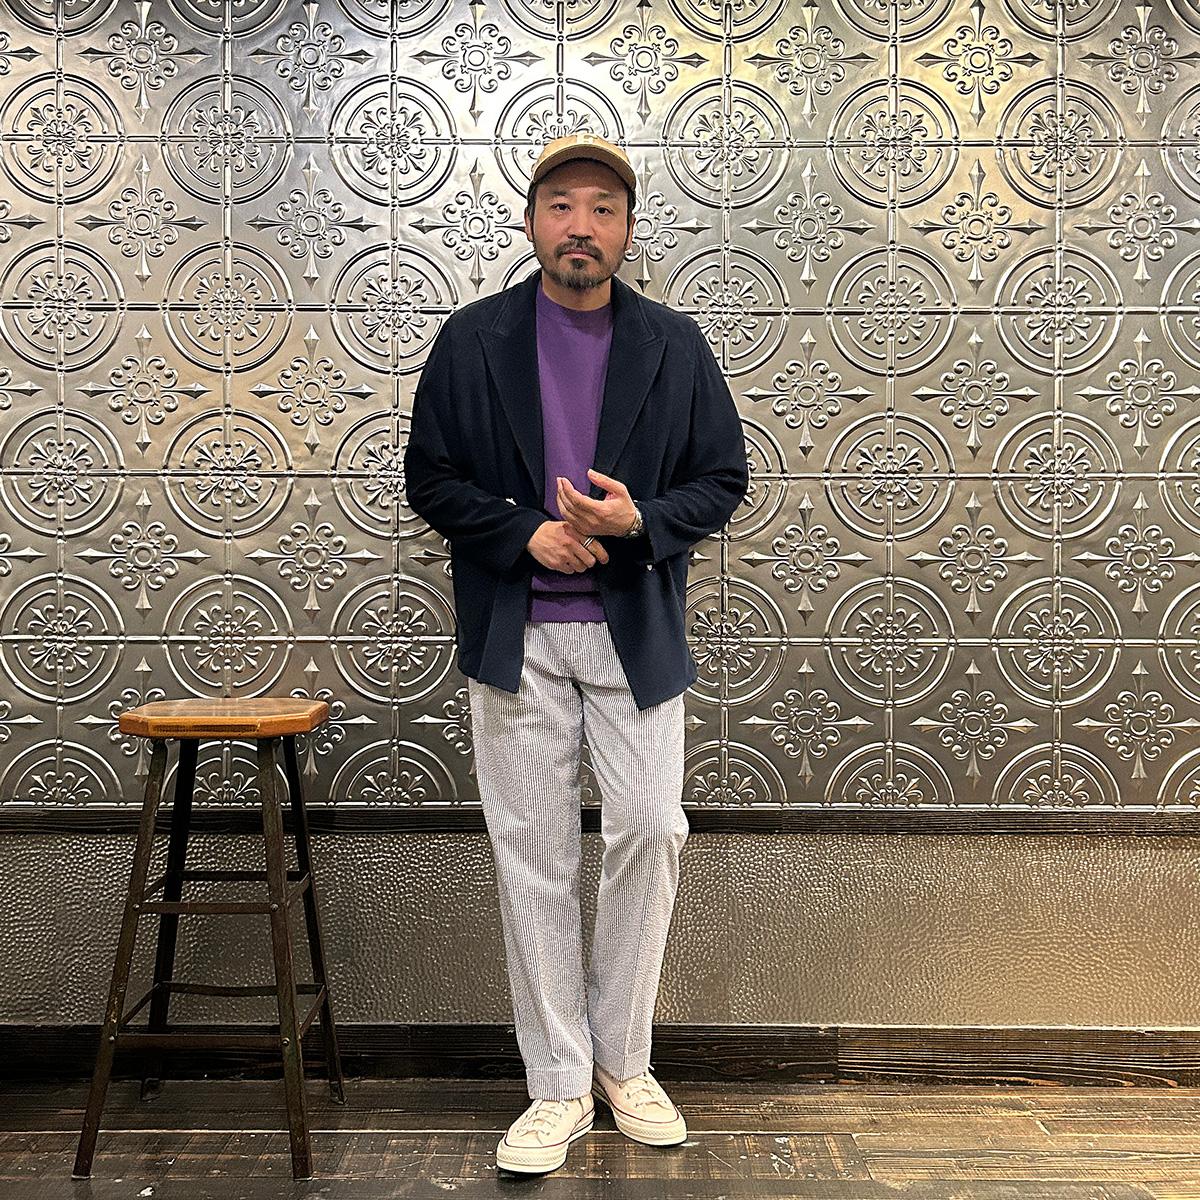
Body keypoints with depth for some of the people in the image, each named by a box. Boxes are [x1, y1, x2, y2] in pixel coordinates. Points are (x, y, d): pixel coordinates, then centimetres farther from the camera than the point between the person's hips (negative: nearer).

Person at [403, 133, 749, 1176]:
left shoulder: (674, 344, 6)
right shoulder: (473, 339, 4)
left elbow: (723, 477, 6)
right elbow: (431, 476, 4)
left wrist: (638, 520, -13)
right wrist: (528, 532, -12)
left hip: (637, 631, 1)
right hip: (516, 634, 0)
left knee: (649, 833, -1)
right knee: (533, 855, 3)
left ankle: (623, 1061, 21)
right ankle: (559, 1086, 18)